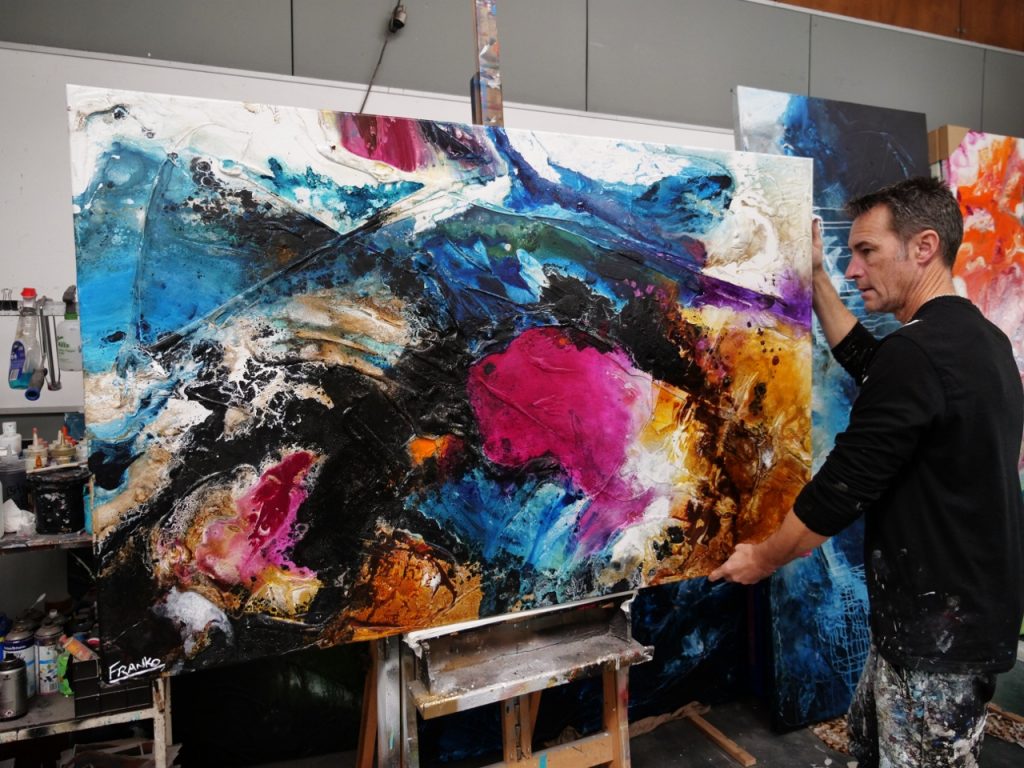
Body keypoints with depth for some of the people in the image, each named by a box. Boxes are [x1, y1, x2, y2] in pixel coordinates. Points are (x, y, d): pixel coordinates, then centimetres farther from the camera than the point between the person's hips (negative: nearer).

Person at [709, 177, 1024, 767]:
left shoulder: (918, 350, -25)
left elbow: (843, 487, -21)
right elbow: (866, 359, 22)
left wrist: (762, 558, -6)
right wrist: (816, 276, 20)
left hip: (939, 628, -9)